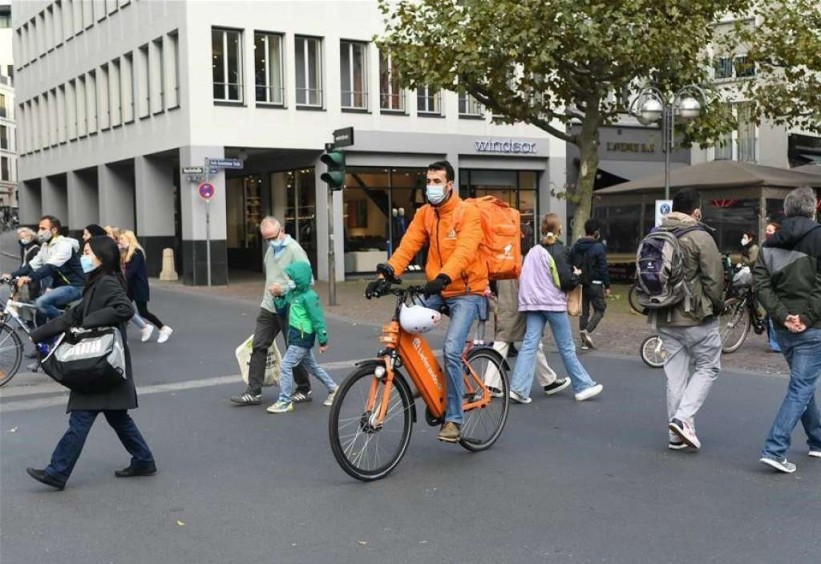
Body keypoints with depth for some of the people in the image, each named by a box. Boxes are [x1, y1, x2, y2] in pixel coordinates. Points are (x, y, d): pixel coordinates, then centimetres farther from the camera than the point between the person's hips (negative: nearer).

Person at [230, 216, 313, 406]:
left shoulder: (294, 250, -14)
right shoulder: (270, 249, 12)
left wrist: (283, 289, -26)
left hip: (288, 309, -7)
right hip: (268, 307, 8)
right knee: (258, 347, 3)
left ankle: (304, 390, 20)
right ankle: (254, 392, 7)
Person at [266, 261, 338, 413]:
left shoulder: (309, 296, -18)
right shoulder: (292, 293, 9)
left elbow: (318, 319, -17)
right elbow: (282, 308, 16)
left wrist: (323, 341, -16)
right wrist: (278, 297, -2)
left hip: (303, 337, -10)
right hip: (296, 336, 10)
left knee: (285, 365, -10)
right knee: (311, 365, 19)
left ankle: (284, 401, -4)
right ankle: (333, 388, 33)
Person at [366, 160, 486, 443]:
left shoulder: (468, 213, -13)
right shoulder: (424, 213, 5)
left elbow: (465, 250, -28)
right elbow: (407, 246, -5)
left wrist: (443, 277, -44)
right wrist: (385, 274, -20)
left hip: (466, 291, -6)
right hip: (437, 290, 6)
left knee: (451, 350, -19)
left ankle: (454, 418, -5)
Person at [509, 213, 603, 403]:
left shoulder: (533, 251, 8)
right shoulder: (559, 251, -10)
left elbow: (525, 277, 14)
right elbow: (565, 282, -14)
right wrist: (577, 275, 4)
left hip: (533, 302, 5)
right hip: (553, 303, -5)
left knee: (529, 344, 2)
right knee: (567, 348, 3)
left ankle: (518, 388, -6)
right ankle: (583, 387, 14)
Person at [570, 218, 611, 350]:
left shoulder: (576, 246, 7)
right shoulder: (598, 247, -10)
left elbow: (571, 265, 9)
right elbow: (603, 268, -11)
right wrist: (607, 286, -6)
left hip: (579, 284, 5)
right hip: (594, 284, -5)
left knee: (584, 312, 11)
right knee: (600, 309, 6)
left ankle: (584, 341, 10)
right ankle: (587, 331, -16)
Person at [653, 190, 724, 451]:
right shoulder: (700, 237, -12)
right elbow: (714, 279, -12)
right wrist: (717, 305, 4)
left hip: (665, 318, 6)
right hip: (697, 317, -6)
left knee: (675, 374, 11)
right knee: (707, 367, 8)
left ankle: (676, 434, 15)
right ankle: (683, 418, -7)